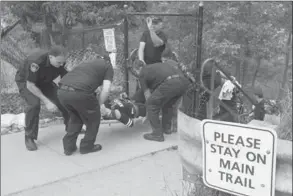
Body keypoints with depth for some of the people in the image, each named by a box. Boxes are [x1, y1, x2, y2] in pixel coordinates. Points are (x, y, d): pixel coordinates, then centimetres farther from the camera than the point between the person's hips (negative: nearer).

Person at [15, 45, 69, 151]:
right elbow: (30, 85, -33)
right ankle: (29, 137, -13)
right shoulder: (36, 62, -41)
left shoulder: (60, 61, -23)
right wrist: (46, 101, -34)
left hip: (43, 81, 5)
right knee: (34, 104, -29)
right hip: (26, 82, -5)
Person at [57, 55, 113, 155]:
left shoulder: (87, 63, 36)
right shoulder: (108, 67, 18)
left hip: (62, 91, 7)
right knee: (93, 119, 19)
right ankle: (87, 146, 28)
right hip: (79, 92, -7)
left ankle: (68, 147, 29)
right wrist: (98, 105, 17)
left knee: (75, 117, 29)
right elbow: (105, 90, 3)